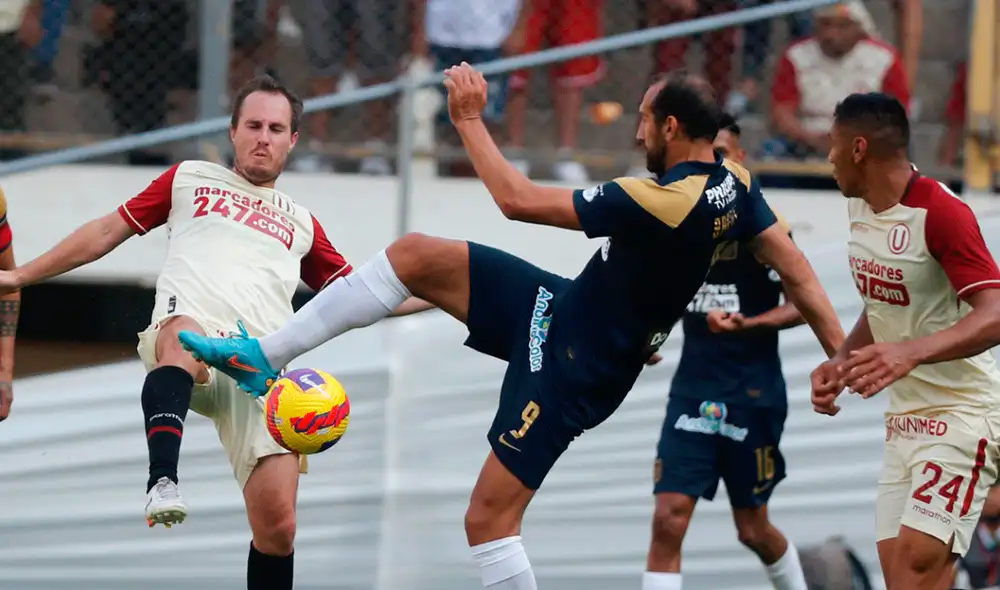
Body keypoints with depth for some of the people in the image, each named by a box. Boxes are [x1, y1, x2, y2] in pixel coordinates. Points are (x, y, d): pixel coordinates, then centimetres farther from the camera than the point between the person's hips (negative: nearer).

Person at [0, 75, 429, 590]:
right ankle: (162, 483, -62)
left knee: (276, 523, -12)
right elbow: (109, 230, 28)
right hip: (187, 335, -3)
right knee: (185, 335, -44)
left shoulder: (300, 223, 33)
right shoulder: (191, 179, 27)